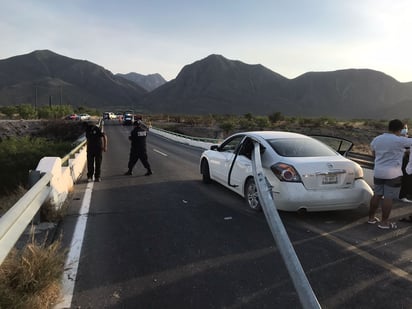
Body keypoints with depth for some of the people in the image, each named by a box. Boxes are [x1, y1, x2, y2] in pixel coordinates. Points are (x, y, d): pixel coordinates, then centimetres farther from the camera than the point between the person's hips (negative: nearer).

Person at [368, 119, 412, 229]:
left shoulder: (376, 139, 5)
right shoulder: (399, 140, -14)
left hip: (378, 172, 6)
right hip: (393, 174, -6)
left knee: (377, 195, 15)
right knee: (388, 198, 0)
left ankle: (371, 218, 22)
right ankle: (384, 222, 6)